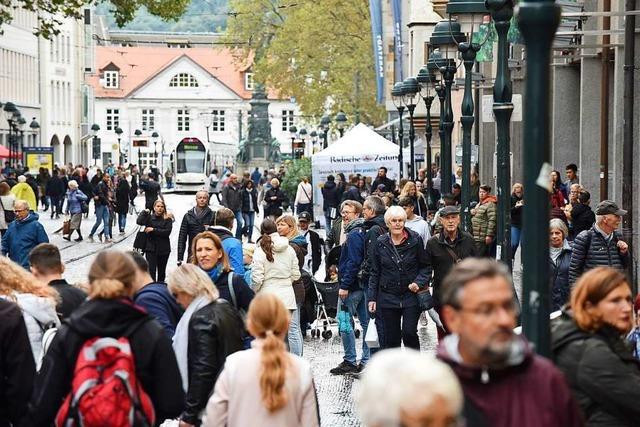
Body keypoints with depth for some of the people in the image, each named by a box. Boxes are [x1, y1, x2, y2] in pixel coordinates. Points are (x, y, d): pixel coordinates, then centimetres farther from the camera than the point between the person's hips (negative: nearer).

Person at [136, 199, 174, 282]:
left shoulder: (167, 219, 0)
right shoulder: (149, 217, 3)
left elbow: (167, 232, -12)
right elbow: (139, 222, -14)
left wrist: (154, 230, -14)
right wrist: (145, 212, -18)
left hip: (163, 249, 1)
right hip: (151, 248, -1)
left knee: (161, 271, 12)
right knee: (151, 270, -11)